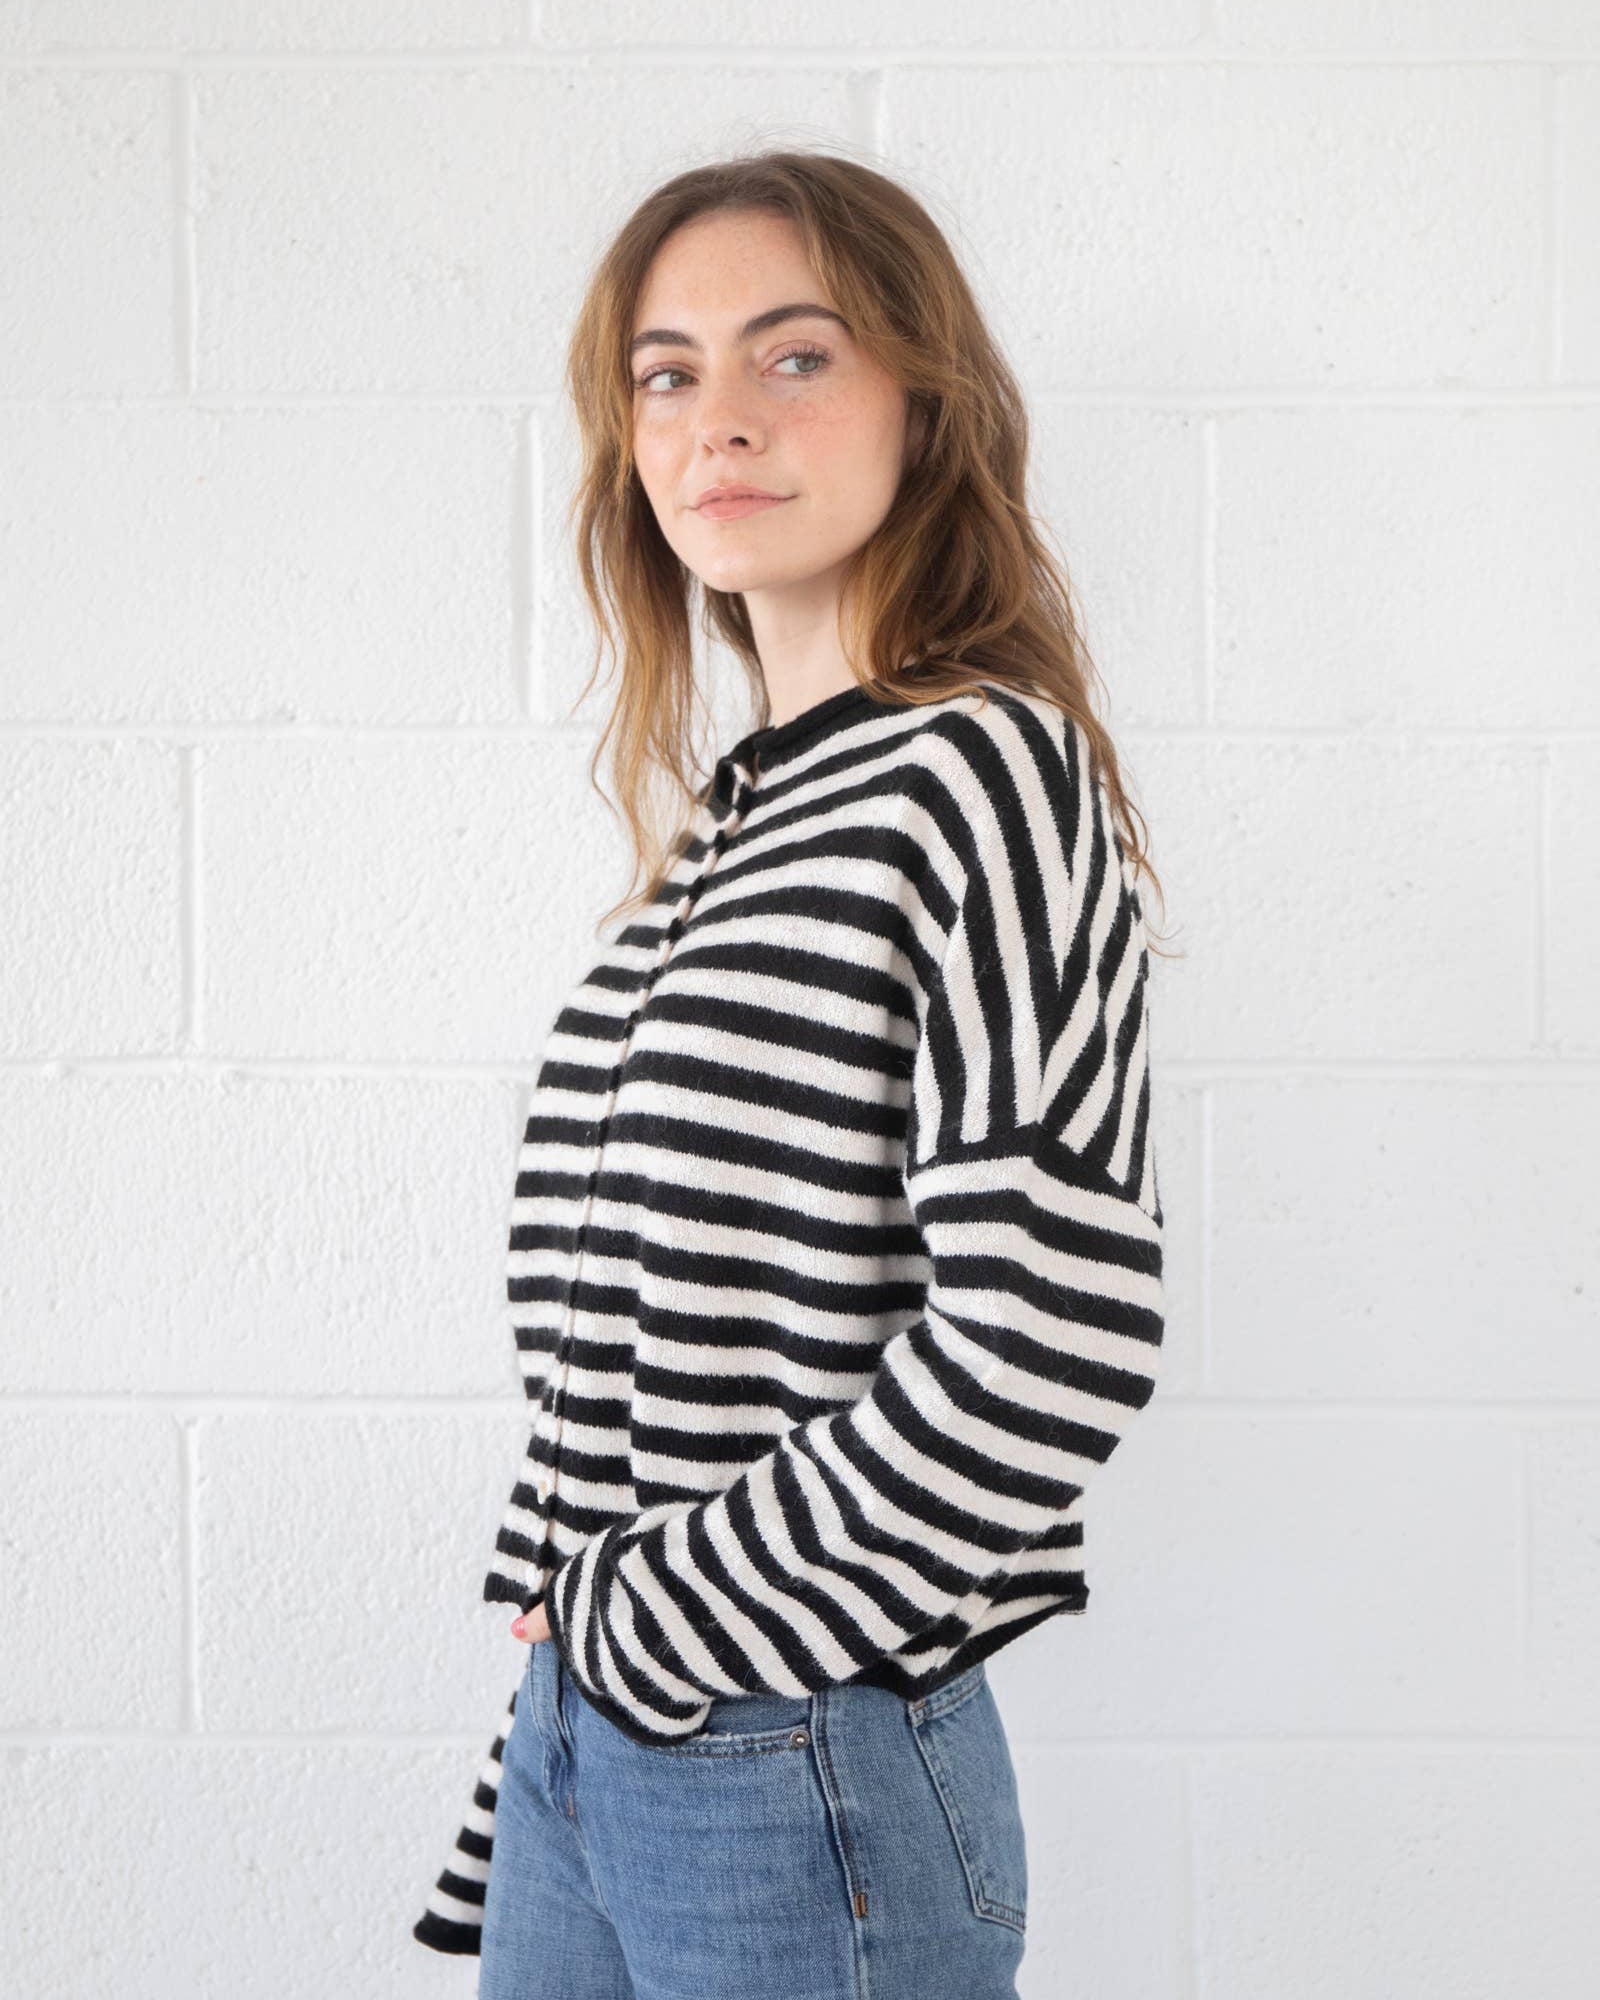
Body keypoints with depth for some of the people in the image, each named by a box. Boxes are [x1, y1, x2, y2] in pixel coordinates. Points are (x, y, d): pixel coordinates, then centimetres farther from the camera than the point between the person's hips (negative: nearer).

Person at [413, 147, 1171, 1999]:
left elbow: (1052, 1340, -21)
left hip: (807, 1774, -7)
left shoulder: (985, 771, -12)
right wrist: (545, 1729, 13)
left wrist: (666, 1623, -13)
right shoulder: (718, 829, 11)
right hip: (583, 1738, 7)